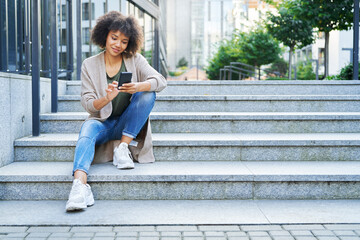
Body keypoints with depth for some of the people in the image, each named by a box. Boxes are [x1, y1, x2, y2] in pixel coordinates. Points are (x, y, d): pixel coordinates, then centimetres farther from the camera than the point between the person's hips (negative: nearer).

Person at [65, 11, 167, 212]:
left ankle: (123, 148, -22)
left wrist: (138, 87, -35)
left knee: (148, 94, -23)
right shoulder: (90, 65, 0)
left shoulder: (135, 60, 1)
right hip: (102, 122, -1)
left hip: (128, 124, 1)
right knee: (88, 129, -34)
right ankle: (80, 184, -56)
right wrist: (106, 98, -29)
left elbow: (161, 81, -13)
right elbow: (88, 104, -5)